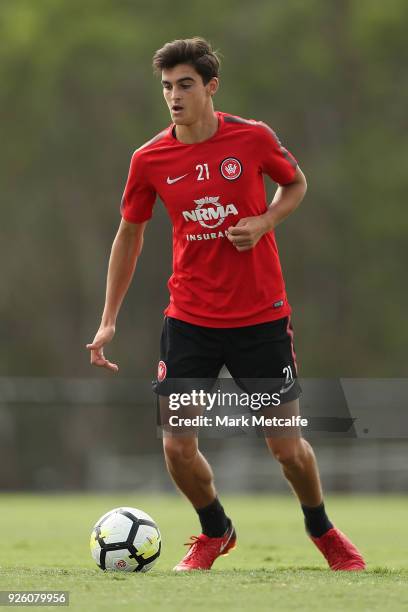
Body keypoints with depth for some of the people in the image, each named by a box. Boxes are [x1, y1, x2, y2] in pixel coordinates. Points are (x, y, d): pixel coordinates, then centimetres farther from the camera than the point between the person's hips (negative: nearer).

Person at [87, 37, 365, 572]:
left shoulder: (253, 138, -8)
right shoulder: (149, 159, -4)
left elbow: (296, 184, 11)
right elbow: (129, 236, 8)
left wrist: (265, 221, -10)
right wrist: (108, 322, 6)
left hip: (261, 317, -1)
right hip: (189, 321, 2)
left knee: (287, 444, 2)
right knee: (178, 447, -4)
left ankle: (322, 530, 31)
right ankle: (215, 534, 24)